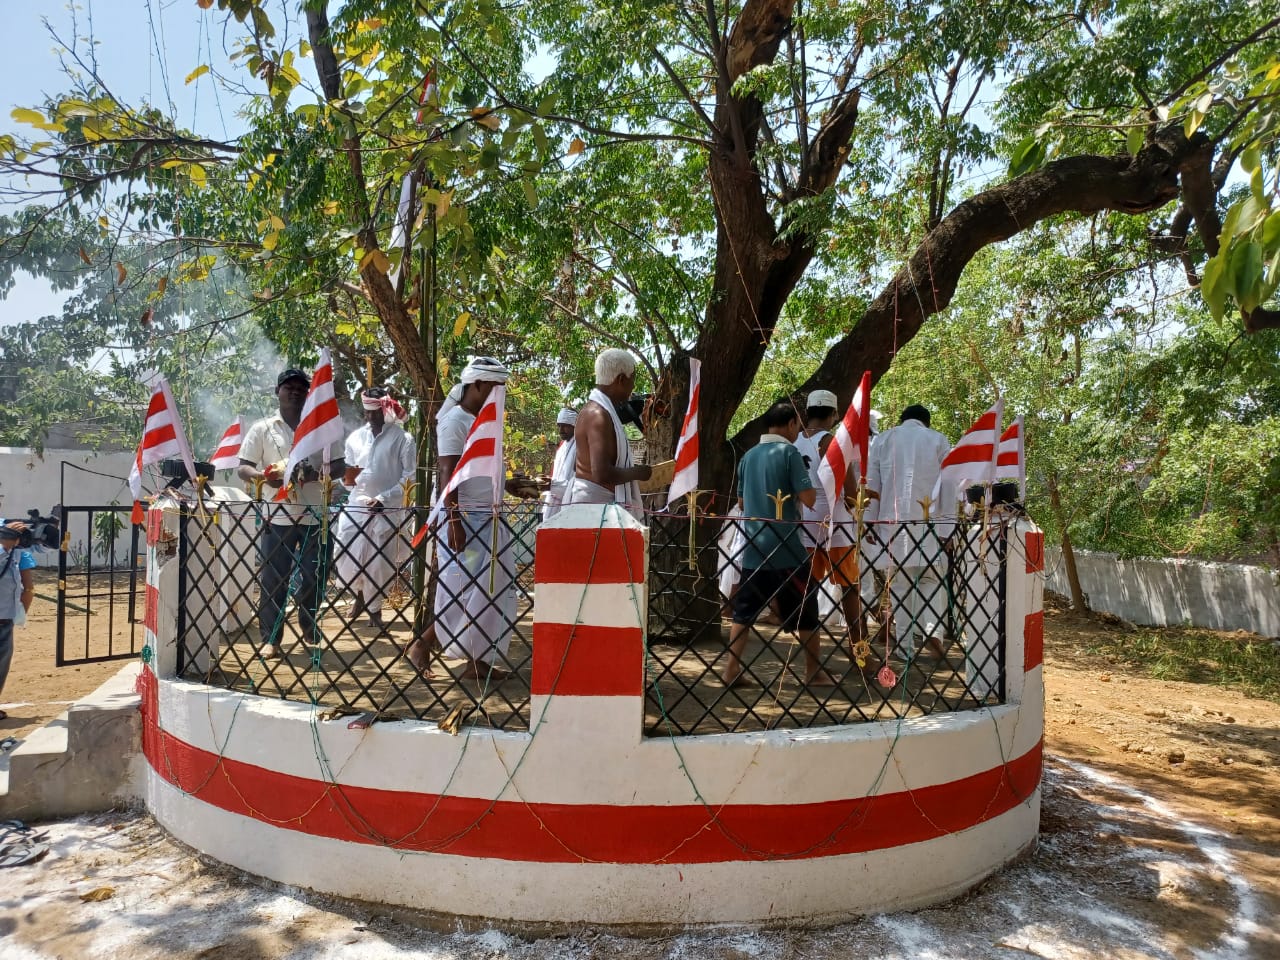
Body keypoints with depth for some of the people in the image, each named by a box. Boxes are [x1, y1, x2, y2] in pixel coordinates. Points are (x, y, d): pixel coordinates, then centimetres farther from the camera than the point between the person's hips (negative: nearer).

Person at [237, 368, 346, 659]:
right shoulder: (263, 428, 4)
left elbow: (340, 465, 8)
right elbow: (243, 469, 3)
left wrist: (318, 473, -13)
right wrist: (264, 476, -19)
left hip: (315, 515, 2)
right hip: (278, 516, -1)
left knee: (314, 576, 9)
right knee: (272, 579, 1)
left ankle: (310, 627, 30)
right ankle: (270, 638, 9)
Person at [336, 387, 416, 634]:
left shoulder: (402, 439, -5)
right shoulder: (355, 437, 9)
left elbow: (409, 477, -8)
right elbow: (347, 473, 17)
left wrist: (383, 498, -15)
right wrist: (345, 476, -7)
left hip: (388, 509, -4)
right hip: (356, 504, 4)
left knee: (380, 561, 0)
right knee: (346, 555, 1)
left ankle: (374, 609, 17)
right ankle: (360, 594, 28)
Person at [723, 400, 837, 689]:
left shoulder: (749, 456, 10)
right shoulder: (789, 452, -9)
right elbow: (809, 499, -14)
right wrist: (794, 494, 6)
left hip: (754, 547, 6)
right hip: (786, 547, -6)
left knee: (744, 610, 8)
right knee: (805, 610, 7)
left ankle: (732, 670, 6)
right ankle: (814, 672, 16)